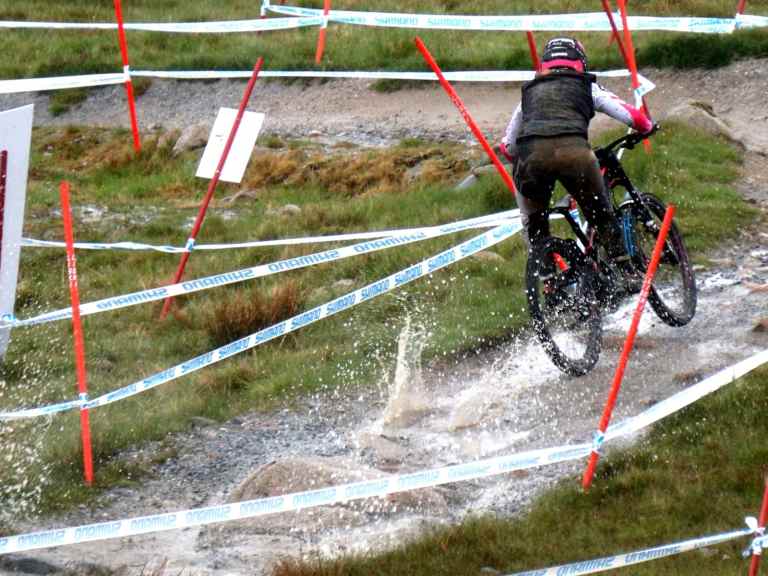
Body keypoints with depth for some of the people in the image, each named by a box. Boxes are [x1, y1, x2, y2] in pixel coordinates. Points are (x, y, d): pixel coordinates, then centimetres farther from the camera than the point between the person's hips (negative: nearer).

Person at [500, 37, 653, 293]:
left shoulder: (530, 91, 34)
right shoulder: (586, 86, 27)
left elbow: (507, 147, 35)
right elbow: (633, 117, 20)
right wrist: (646, 128, 42)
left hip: (531, 153, 2)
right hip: (573, 149, -2)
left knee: (534, 223, 24)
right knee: (601, 215, 18)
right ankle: (627, 273, 11)